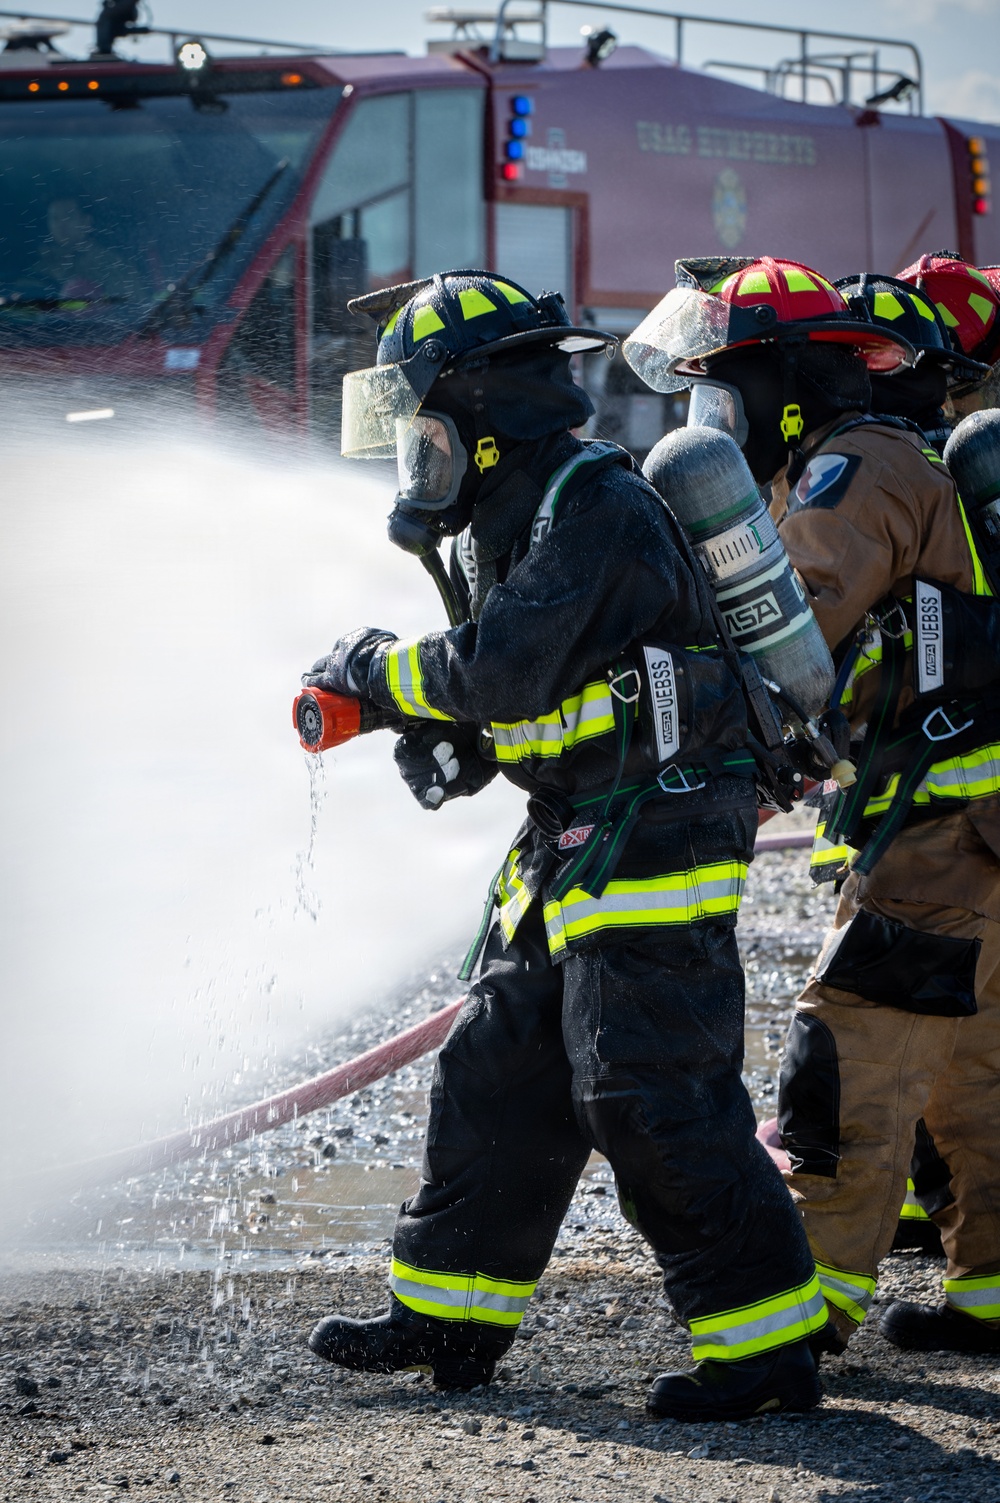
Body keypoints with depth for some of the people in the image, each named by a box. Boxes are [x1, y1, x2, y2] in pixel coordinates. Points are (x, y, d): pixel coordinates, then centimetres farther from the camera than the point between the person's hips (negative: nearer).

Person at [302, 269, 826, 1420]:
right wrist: (446, 742, 3)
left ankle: (766, 1343, -7)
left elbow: (506, 672, -26)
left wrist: (377, 666, -11)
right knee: (498, 1074, 14)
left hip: (652, 839, -11)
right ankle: (450, 1313, 24)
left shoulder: (592, 505, -17)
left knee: (655, 1102, -12)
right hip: (576, 847, 11)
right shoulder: (524, 513, 16)